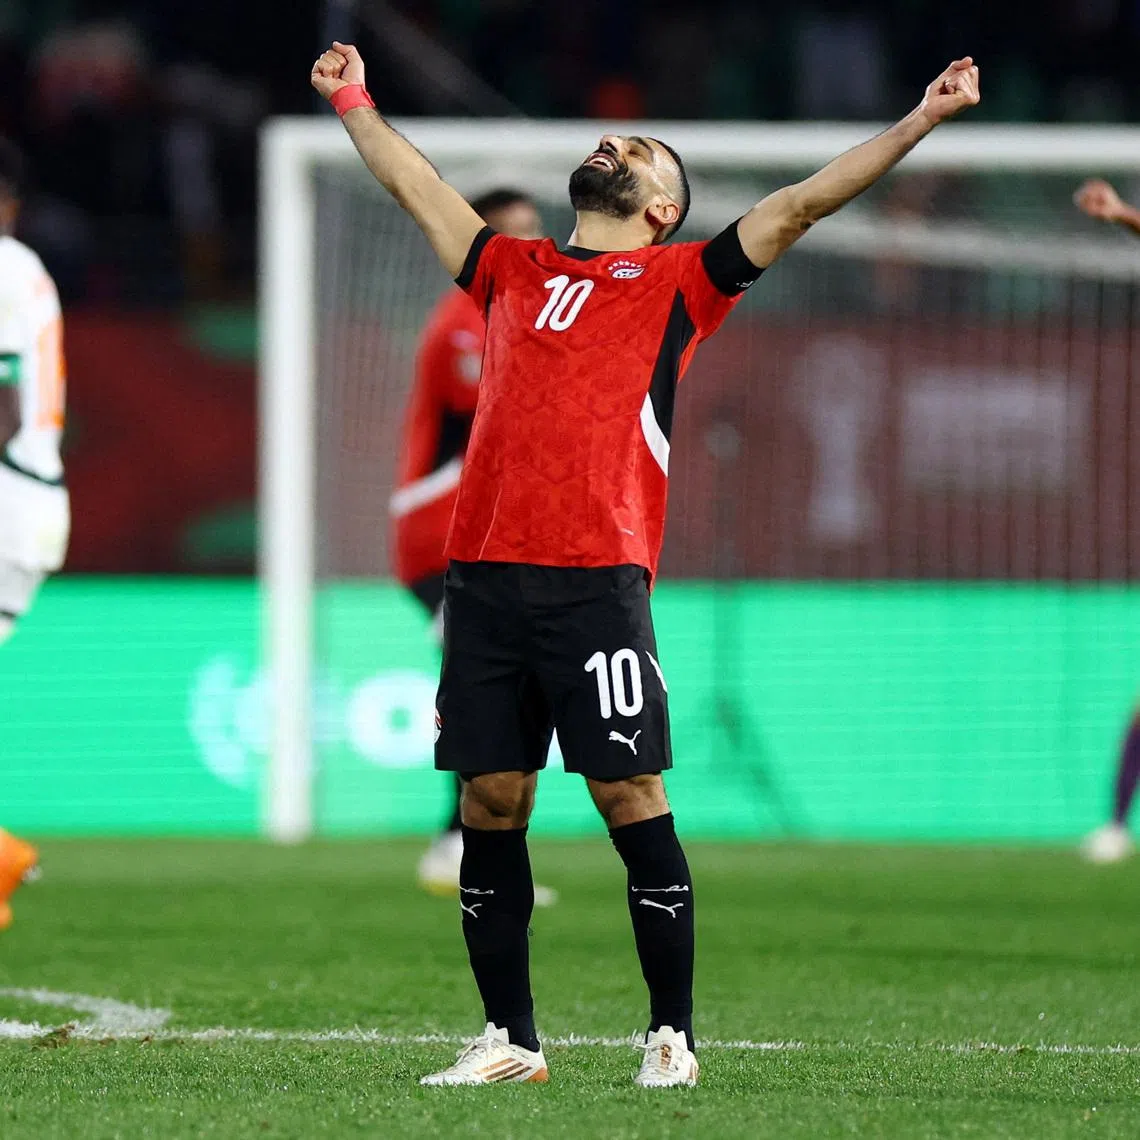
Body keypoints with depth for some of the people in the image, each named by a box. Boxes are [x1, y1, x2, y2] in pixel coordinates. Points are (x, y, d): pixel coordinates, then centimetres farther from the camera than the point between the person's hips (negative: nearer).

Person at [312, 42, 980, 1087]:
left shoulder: (679, 282, 11)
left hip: (597, 581, -4)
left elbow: (797, 206, 7)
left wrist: (921, 120, 2)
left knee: (632, 799, -5)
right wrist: (354, 101, 45)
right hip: (484, 572, 4)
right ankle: (510, 1040, 11)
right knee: (490, 803, 3)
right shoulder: (514, 270, 22)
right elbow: (417, 188, 37)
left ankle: (672, 1037, 3)